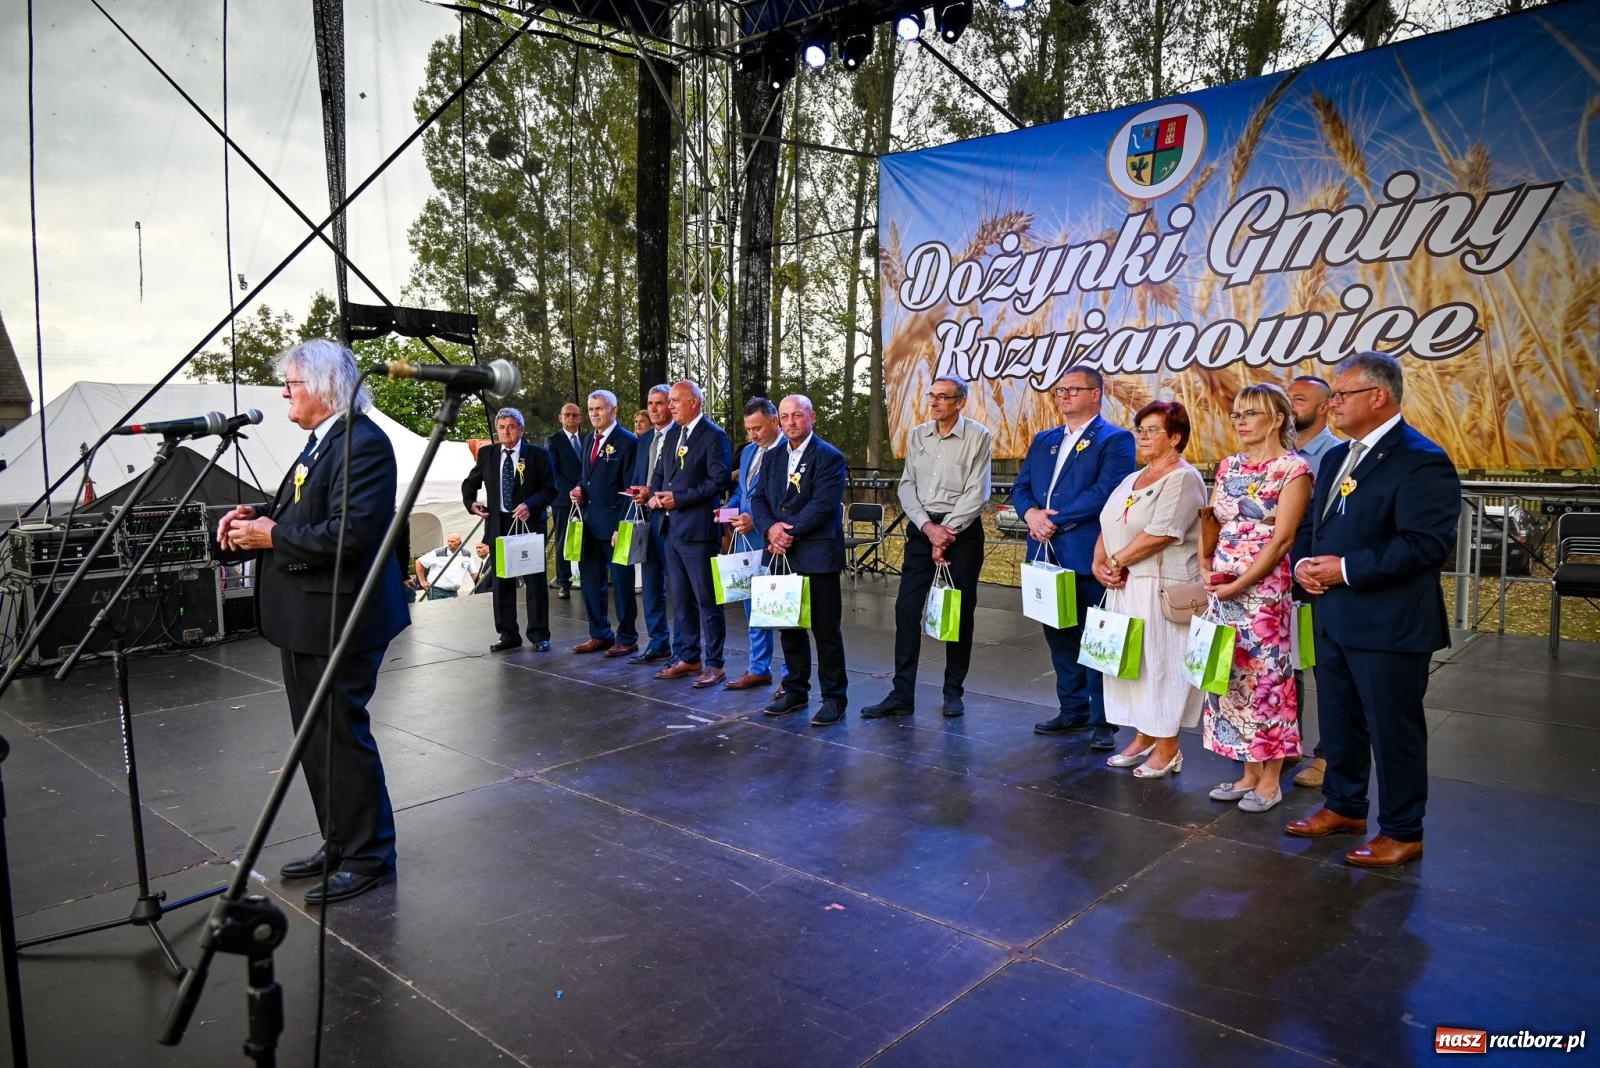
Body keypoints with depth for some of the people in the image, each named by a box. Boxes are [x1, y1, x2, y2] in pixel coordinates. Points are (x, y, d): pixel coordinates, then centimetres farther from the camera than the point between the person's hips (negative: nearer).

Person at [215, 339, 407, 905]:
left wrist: (273, 535, -16)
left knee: (341, 737, -1)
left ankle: (369, 857, 13)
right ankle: (338, 844, 32)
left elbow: (350, 534, -26)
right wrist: (257, 515, 4)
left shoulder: (363, 443, -18)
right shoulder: (322, 441, 15)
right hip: (305, 620, 11)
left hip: (337, 622, -11)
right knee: (315, 738, 18)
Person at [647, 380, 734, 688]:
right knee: (680, 599, 14)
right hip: (671, 527, 8)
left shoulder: (714, 435, -9)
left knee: (706, 599, -1)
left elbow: (720, 480, -17)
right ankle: (688, 658, 24)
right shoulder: (672, 434, 15)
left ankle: (714, 664, 7)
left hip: (698, 528, -8)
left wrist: (679, 498, -17)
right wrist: (656, 494, 0)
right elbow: (661, 472, 21)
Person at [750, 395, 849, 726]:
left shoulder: (829, 457, -6)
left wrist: (789, 532, -15)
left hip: (817, 555, -6)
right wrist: (770, 529, -9)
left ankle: (834, 696, 9)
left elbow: (823, 505, -15)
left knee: (826, 629, -1)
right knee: (789, 626, 14)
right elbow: (758, 499, 9)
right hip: (781, 554, 6)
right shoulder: (772, 457, 15)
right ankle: (795, 690, 26)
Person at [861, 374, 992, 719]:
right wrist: (928, 527, -9)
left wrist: (947, 531, -13)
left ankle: (954, 691, 18)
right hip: (921, 527, 4)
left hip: (963, 529, -3)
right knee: (906, 608, -2)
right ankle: (902, 694, 3)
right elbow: (907, 486, 4)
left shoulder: (979, 436, -4)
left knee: (961, 611, 5)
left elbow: (977, 493, -10)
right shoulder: (917, 435, 9)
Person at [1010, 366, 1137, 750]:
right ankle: (1072, 709, 27)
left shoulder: (1115, 440, -4)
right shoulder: (1043, 440, 18)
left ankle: (1103, 721, 9)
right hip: (1048, 555, 7)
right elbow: (1020, 487, 13)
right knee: (1059, 636, 14)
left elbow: (1106, 492, -16)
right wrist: (1031, 513, -8)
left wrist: (1055, 518, -16)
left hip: (1088, 556, -7)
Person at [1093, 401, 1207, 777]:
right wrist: (1100, 563, -3)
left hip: (1162, 587, -8)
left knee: (1160, 662, -2)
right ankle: (1143, 738, 23)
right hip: (1124, 587, 8)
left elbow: (1160, 534, -20)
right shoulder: (1132, 480, 17)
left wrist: (1115, 561, -11)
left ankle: (1167, 749, 9)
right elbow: (1108, 527, 15)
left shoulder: (1183, 479, -10)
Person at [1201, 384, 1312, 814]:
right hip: (1223, 587, 6)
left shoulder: (1293, 468, -7)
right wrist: (1205, 567, -3)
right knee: (1234, 675, 10)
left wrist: (1239, 584, -16)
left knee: (1266, 675, 1)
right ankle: (1249, 771, 23)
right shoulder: (1228, 466, 11)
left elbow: (1282, 539, -13)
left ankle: (1270, 781, 14)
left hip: (1265, 587, -6)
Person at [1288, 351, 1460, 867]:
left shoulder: (1421, 461, -15)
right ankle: (1344, 806, 37)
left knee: (1394, 730, 5)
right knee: (1338, 723, 19)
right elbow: (1310, 523, 20)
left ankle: (1401, 832, 21)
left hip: (1389, 625, -8)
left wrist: (1347, 568, -23)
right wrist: (1304, 561, -1)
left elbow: (1429, 544, -24)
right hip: (1333, 616, 8)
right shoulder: (1337, 457, 13)